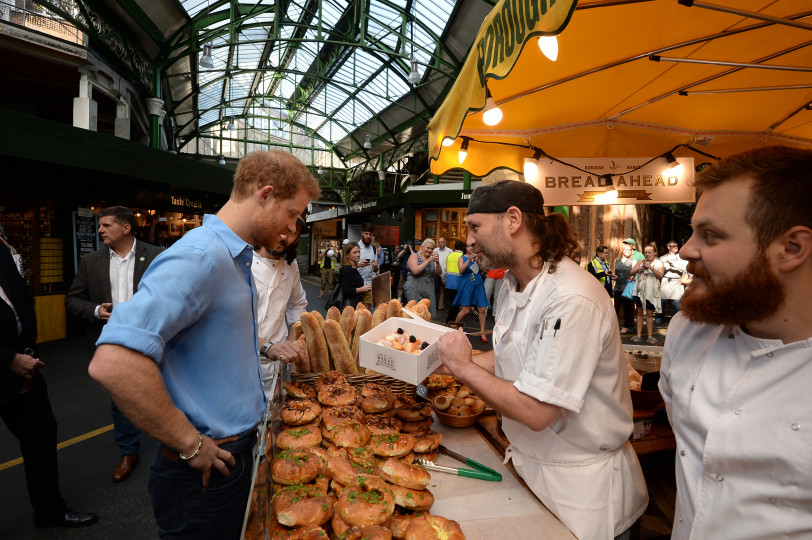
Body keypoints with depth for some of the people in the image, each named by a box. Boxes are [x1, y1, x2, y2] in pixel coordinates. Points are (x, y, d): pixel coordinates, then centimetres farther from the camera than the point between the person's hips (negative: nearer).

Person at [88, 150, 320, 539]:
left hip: (238, 448, 9)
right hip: (205, 469, -9)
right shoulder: (201, 255, -26)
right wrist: (190, 445, -24)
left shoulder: (236, 256, 8)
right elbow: (113, 364, -35)